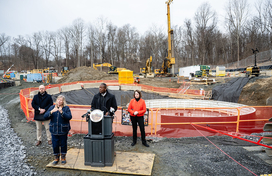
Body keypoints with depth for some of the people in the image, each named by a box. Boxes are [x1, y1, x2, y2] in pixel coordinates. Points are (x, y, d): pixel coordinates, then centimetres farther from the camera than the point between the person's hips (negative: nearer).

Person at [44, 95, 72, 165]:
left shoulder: (66, 108, -5)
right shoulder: (52, 107, 4)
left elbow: (69, 117, -17)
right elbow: (45, 116, -4)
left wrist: (62, 112, -27)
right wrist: (51, 112, -21)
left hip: (63, 130, -2)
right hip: (54, 130, 2)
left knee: (63, 144, 9)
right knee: (55, 144, 8)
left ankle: (63, 157, 29)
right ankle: (56, 158, 29)